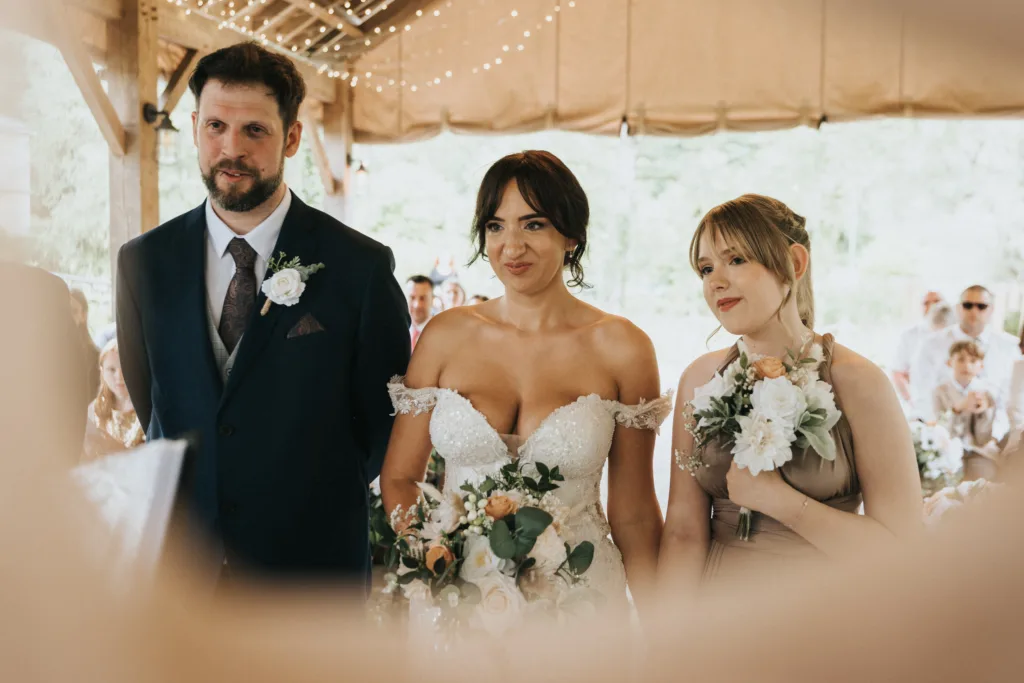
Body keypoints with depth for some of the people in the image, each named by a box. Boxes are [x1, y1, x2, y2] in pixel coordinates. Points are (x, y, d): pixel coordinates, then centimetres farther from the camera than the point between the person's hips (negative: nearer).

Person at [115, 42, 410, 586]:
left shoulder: (362, 266, -11)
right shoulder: (142, 262, -1)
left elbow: (384, 420, -3)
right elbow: (150, 405, 9)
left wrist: (325, 502, 3)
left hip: (313, 561, -2)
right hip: (177, 558, 3)